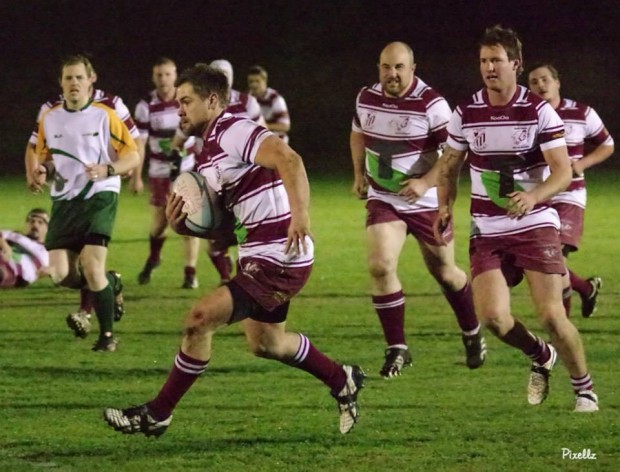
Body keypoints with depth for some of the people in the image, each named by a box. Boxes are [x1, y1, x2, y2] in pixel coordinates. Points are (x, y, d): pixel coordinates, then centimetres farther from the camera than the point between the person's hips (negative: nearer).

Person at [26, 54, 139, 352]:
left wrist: (107, 170, -21)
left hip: (99, 196, -4)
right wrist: (35, 173, -1)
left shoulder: (105, 116, -4)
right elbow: (40, 156, 23)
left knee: (91, 266, -18)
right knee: (60, 273, -9)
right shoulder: (49, 119, 8)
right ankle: (110, 284, 23)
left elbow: (132, 157, -3)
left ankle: (107, 335, -1)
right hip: (64, 200, 4)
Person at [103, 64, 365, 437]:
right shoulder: (208, 153, 16)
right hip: (260, 256, 11)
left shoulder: (235, 131, -15)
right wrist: (180, 221, -2)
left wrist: (300, 214, -44)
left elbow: (289, 160, -32)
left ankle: (157, 414, -4)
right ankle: (343, 381, 42)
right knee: (265, 343, 25)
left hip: (278, 258, -11)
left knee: (200, 320, -14)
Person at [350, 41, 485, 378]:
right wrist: (359, 175, 14)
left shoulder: (431, 104, -18)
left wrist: (426, 182, -27)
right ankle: (397, 349, -7)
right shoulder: (366, 98, -1)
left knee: (444, 273, 11)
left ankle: (472, 335, 37)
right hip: (383, 199, 3)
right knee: (380, 266, -17)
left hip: (426, 201, -3)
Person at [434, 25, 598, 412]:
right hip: (487, 231, 3)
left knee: (552, 315, -12)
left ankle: (584, 387, 10)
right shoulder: (466, 113, 3)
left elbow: (563, 172, -11)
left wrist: (533, 196, -30)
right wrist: (445, 207, -1)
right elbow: (450, 167, 16)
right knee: (493, 317, -12)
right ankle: (541, 357, 19)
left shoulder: (539, 111, -7)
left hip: (535, 225, -3)